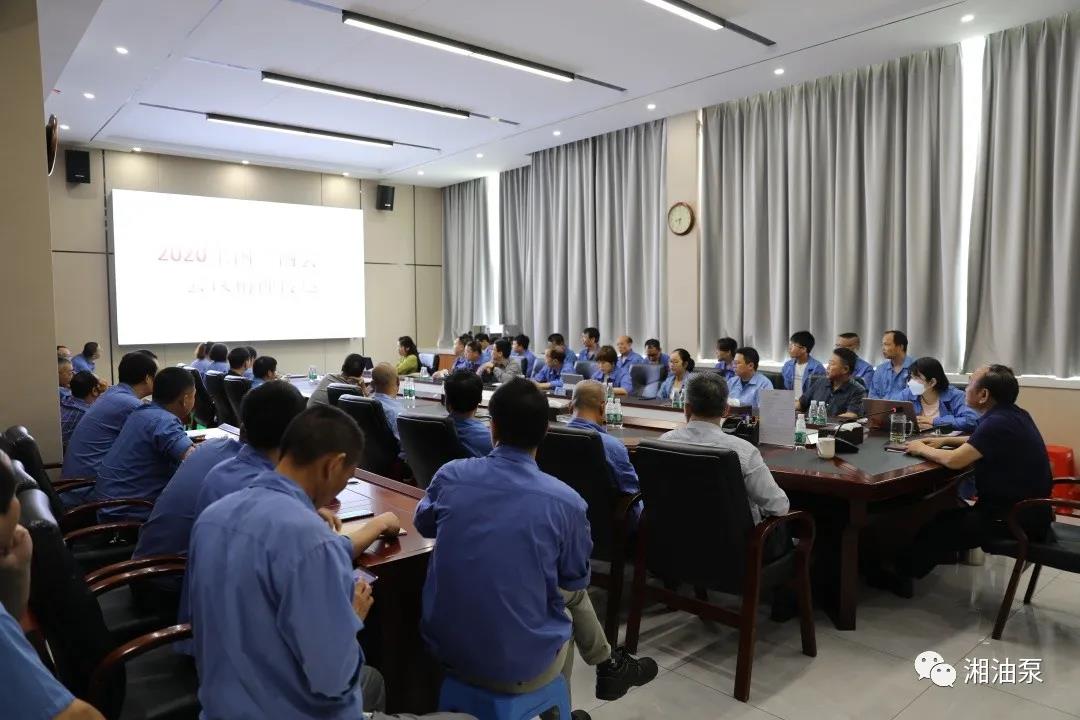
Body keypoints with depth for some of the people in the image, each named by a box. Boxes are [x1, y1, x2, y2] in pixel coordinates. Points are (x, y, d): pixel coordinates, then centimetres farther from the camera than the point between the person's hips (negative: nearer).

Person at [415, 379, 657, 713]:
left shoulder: (449, 475, -11)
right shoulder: (564, 501, -18)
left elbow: (423, 524, 13)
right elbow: (575, 580, 1)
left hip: (446, 648, 3)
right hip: (520, 666, -3)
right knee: (572, 594, 29)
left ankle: (606, 666, 52)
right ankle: (608, 667, 53)